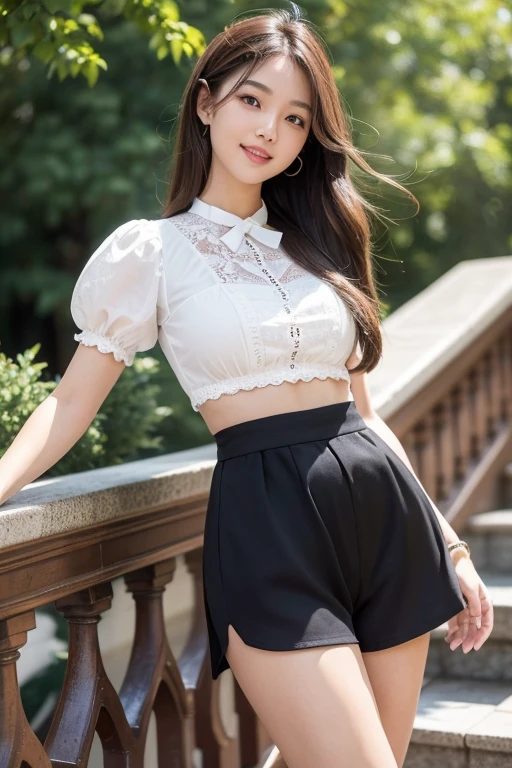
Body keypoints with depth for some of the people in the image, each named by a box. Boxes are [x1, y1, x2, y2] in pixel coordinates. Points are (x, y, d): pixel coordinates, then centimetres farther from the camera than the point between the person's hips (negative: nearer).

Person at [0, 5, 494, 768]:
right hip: (267, 527, -5)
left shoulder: (319, 245, 16)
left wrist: (448, 544, 17)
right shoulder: (150, 250, 3)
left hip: (386, 509, 5)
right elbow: (71, 403, 2)